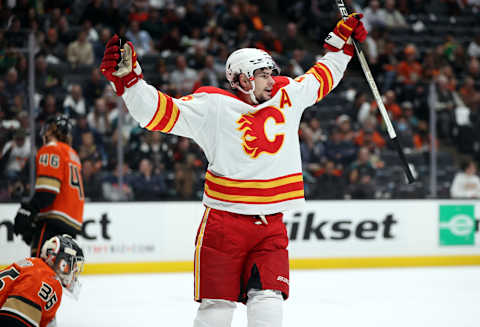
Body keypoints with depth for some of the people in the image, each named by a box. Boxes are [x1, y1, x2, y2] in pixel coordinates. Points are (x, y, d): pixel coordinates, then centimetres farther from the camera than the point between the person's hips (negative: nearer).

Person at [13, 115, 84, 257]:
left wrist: (27, 211, -19)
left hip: (54, 222, -9)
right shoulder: (73, 154, 26)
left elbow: (47, 191, -15)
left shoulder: (51, 150, -3)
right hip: (72, 223, 9)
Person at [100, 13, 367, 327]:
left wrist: (342, 42, 26)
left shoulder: (287, 96, 8)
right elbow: (160, 112, -14)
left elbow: (321, 78, 26)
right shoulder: (213, 106, -8)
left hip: (271, 227, 4)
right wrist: (127, 77, -26)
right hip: (225, 222, -4)